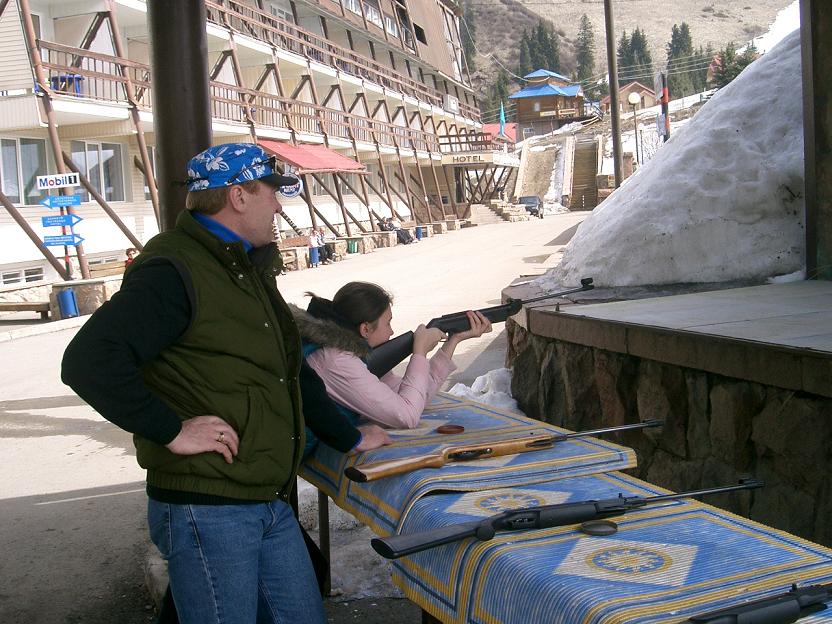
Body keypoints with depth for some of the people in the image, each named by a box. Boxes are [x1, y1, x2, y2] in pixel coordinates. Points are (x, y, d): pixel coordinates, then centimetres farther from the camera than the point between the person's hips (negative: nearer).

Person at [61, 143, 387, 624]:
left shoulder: (252, 269, 16)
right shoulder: (174, 272, -15)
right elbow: (88, 362, -25)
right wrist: (172, 431, -23)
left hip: (272, 503, 9)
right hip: (207, 510, -9)